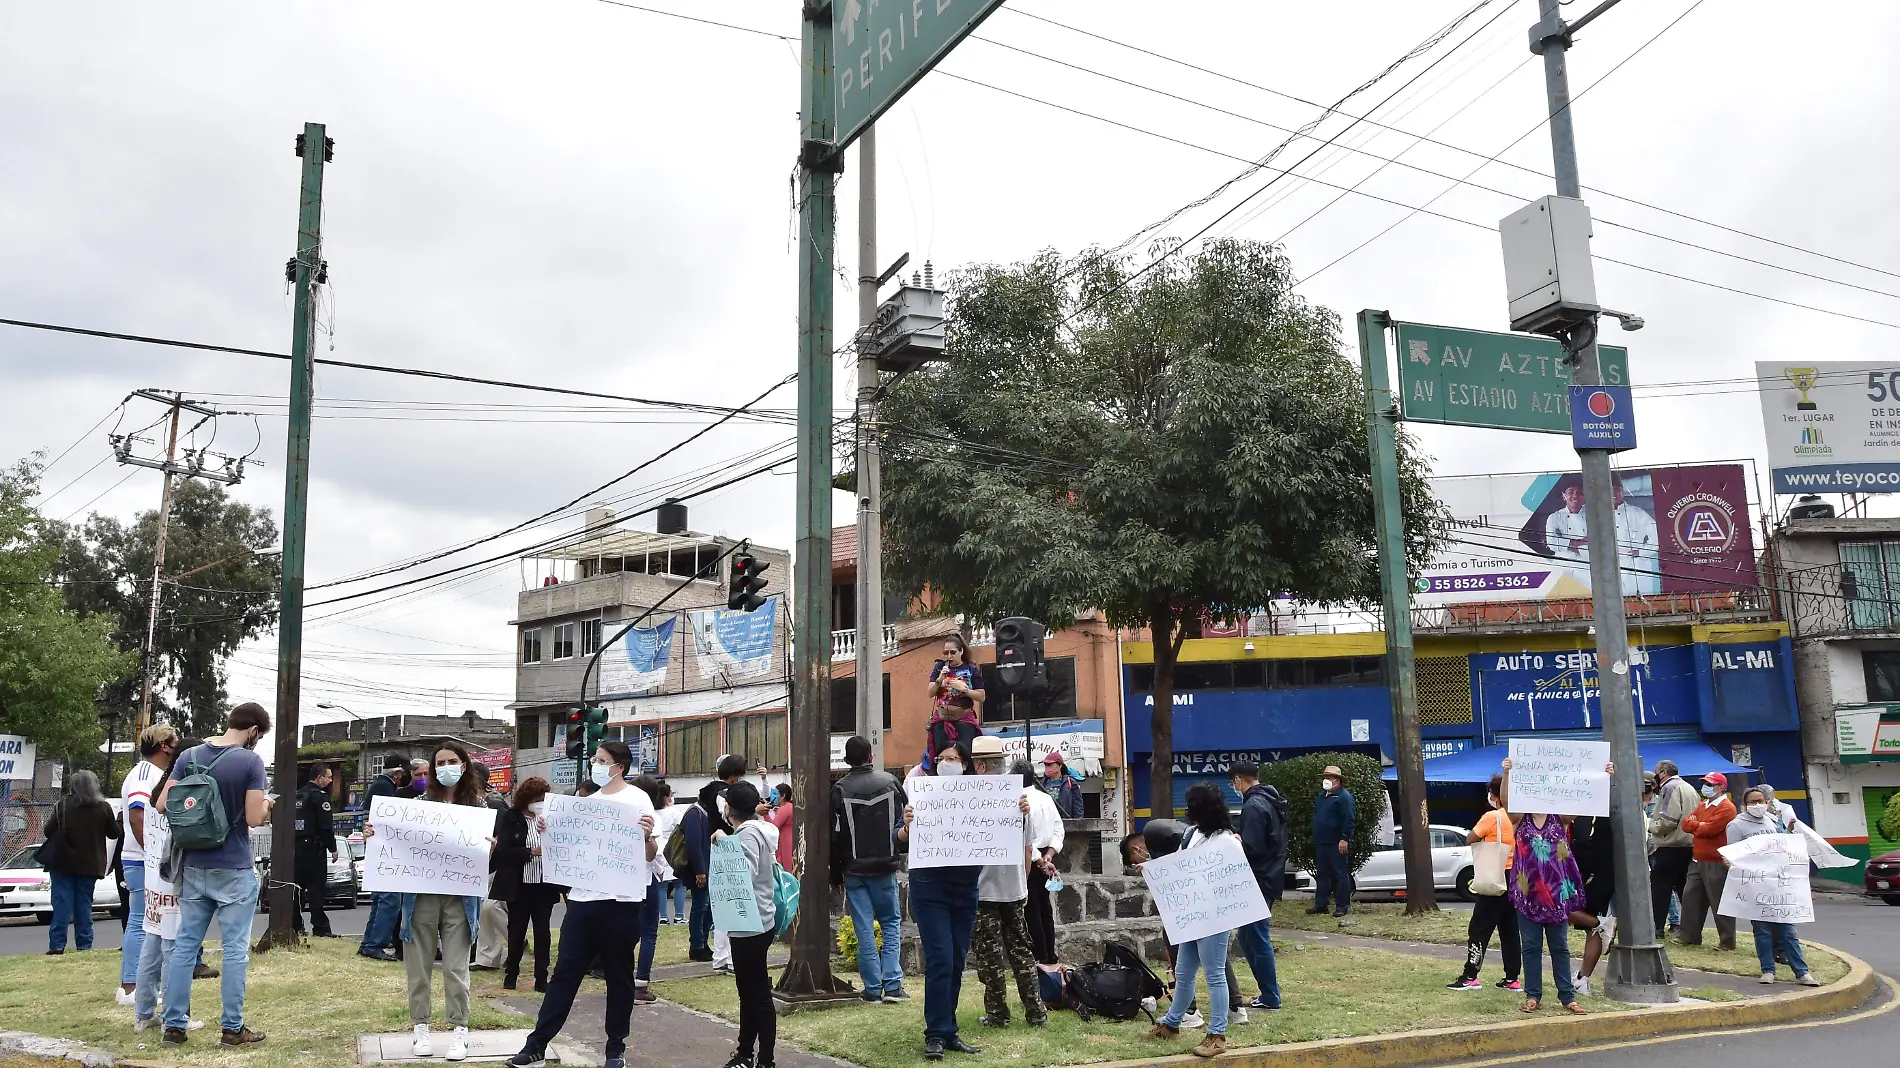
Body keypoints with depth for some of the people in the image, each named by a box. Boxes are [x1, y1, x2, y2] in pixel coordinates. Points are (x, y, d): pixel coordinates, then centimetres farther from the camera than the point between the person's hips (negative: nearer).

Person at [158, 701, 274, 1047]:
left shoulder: (189, 756, 3)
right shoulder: (250, 761, -13)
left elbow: (162, 805, 3)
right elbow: (254, 818, -15)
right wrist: (267, 805, 5)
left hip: (193, 867, 5)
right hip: (234, 870, -5)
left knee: (184, 946, 10)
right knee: (235, 949, 1)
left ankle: (174, 1025, 14)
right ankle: (232, 1027, 6)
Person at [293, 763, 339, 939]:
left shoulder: (298, 795, 15)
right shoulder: (319, 796, -11)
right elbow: (326, 826, -16)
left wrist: (293, 844, 19)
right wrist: (333, 848, -9)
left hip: (296, 846, 8)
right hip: (314, 847, -8)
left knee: (297, 886, 12)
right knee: (316, 888, -7)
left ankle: (295, 925, 14)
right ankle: (320, 928, -8)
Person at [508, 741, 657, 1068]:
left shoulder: (637, 800, -5)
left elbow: (650, 855, -8)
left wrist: (648, 835, -28)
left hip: (620, 901, -5)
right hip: (582, 898, 5)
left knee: (619, 977, 6)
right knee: (565, 973, 6)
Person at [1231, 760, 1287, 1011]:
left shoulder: (1253, 806, -18)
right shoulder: (1272, 801, 13)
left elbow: (1251, 848, -24)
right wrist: (1240, 840, 13)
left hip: (1258, 882, -10)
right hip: (1271, 878, 10)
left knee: (1257, 940, -1)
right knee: (1249, 938, 16)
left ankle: (1270, 997, 6)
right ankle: (1268, 991, 20)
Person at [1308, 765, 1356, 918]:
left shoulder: (1344, 796, -9)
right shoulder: (1321, 796, 17)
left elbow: (1349, 819, -16)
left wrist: (1344, 839, -21)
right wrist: (1315, 837, 18)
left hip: (1337, 844, -9)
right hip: (1321, 843, 9)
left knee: (1340, 875, -3)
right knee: (1322, 874, 12)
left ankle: (1342, 906, 1)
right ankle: (1320, 904, 17)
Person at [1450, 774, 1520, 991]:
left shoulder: (1491, 817, -14)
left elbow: (1469, 839, -11)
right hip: (1515, 878, 7)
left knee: (1479, 928, -2)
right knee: (1509, 930, 12)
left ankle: (1470, 977, -4)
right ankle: (1512, 978, 13)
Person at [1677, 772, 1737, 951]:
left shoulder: (1726, 808, -12)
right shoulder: (1702, 805, 16)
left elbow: (1709, 829, -21)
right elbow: (1686, 823, 8)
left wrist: (1694, 825, -4)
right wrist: (1700, 825, -10)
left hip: (1716, 864, -9)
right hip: (1698, 861, 9)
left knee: (1720, 903, -2)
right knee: (1691, 898, 11)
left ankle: (1727, 942, 7)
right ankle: (1689, 936, 19)